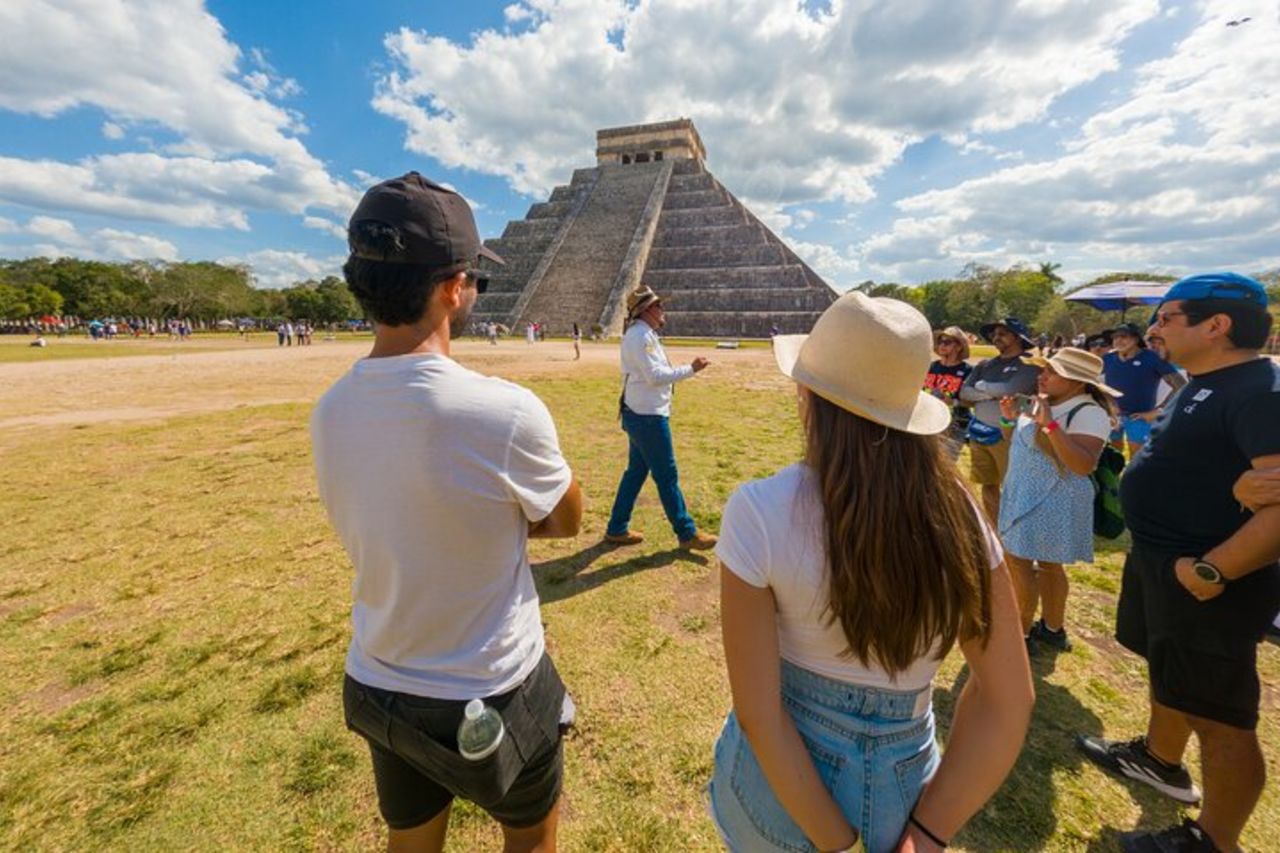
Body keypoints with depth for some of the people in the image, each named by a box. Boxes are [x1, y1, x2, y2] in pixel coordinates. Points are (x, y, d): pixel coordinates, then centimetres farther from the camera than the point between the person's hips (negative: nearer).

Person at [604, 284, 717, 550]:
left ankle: (617, 529, 26)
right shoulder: (641, 336, -16)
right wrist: (690, 369, -18)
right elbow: (655, 376, -22)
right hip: (648, 418, -10)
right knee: (667, 476, 0)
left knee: (636, 472, 16)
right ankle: (687, 533, 14)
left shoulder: (642, 334, 16)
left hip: (640, 415, 10)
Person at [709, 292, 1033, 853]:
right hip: (903, 782, 3)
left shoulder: (760, 511, -27)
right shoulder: (953, 508, -15)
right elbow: (1007, 700, -8)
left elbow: (759, 712, -22)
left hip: (778, 784, -2)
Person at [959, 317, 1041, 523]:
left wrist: (981, 386, -4)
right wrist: (993, 394, -14)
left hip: (1008, 435, -5)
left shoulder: (1029, 365, -6)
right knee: (988, 485, 13)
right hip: (979, 433, 6)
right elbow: (964, 394, 1)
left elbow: (1010, 390, -20)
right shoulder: (985, 365, 10)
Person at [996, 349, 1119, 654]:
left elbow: (1085, 466, -30)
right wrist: (1011, 419, 0)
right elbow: (1021, 446, 17)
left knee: (1018, 560, -3)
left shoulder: (1089, 414, -19)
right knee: (1047, 564, 17)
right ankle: (1053, 629, 32)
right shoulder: (1041, 402, 7)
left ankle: (1022, 635, 12)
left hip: (1050, 503, -8)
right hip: (1027, 497, 9)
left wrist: (1049, 424, -34)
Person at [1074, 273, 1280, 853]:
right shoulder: (1204, 384, 8)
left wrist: (1212, 571, -27)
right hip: (1160, 561, 10)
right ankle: (1159, 759, 48)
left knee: (1218, 716, 7)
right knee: (1168, 672, 26)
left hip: (1203, 580, -10)